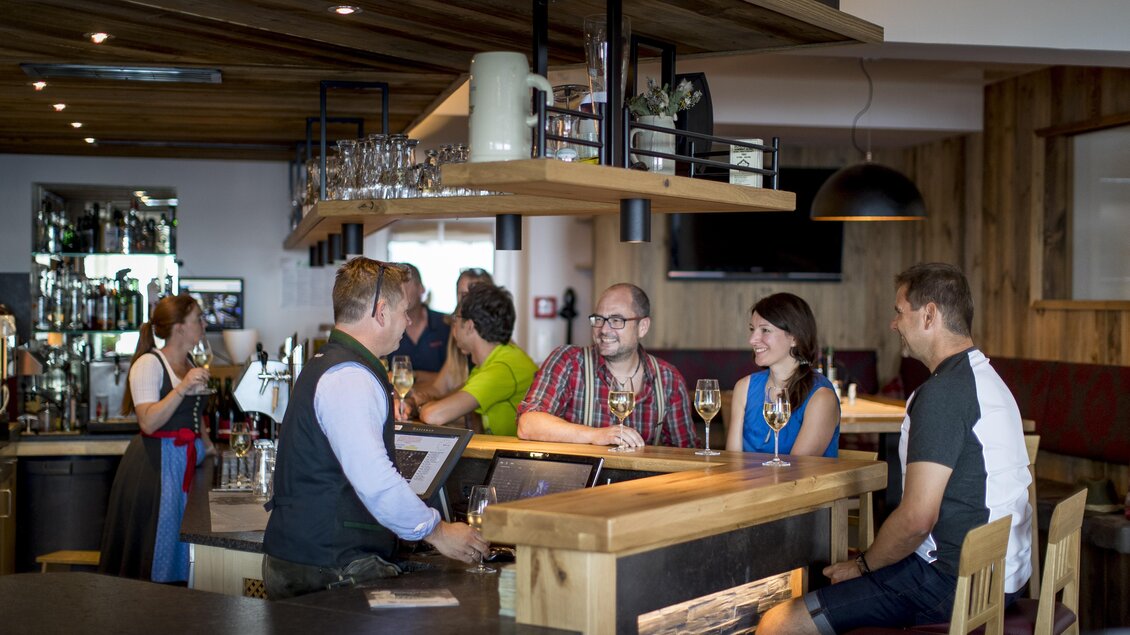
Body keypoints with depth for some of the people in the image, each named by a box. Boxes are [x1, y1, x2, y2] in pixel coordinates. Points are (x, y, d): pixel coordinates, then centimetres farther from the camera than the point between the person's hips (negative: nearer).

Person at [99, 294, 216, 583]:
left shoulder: (189, 363, 14)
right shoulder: (149, 364, -10)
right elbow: (148, 422, -21)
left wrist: (206, 444, 10)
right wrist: (182, 388, -28)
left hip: (187, 461, 8)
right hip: (155, 464, -8)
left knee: (180, 547, 8)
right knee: (154, 548, -3)